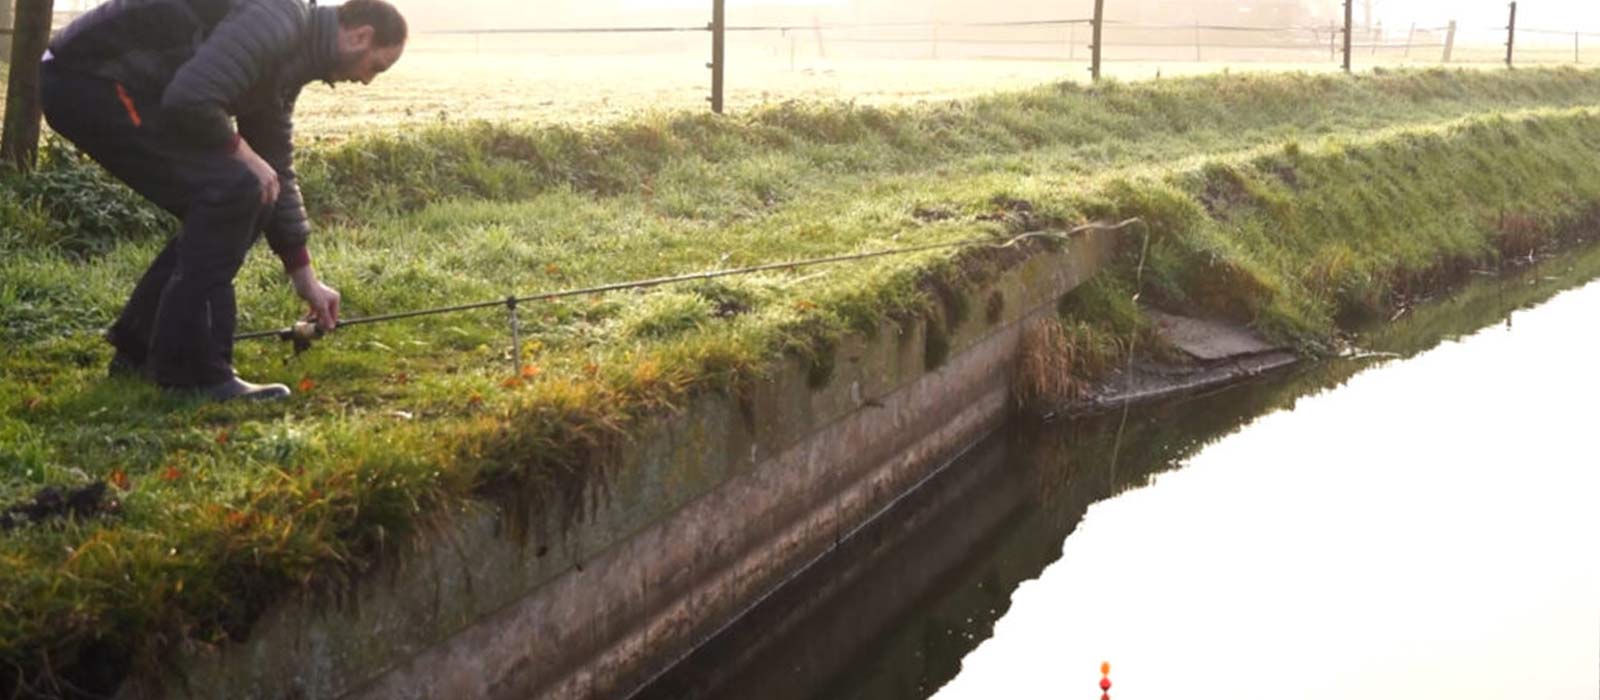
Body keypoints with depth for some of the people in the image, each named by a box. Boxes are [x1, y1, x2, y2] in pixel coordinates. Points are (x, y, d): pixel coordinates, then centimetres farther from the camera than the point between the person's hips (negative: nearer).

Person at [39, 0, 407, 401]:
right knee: (230, 192, -16)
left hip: (101, 84, 10)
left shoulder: (285, 63, 15)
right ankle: (193, 369, -10)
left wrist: (306, 279, 24)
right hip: (89, 80, -10)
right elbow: (189, 99, -29)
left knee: (243, 202, 11)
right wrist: (241, 152, -10)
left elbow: (275, 175, 22)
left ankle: (138, 346, 19)